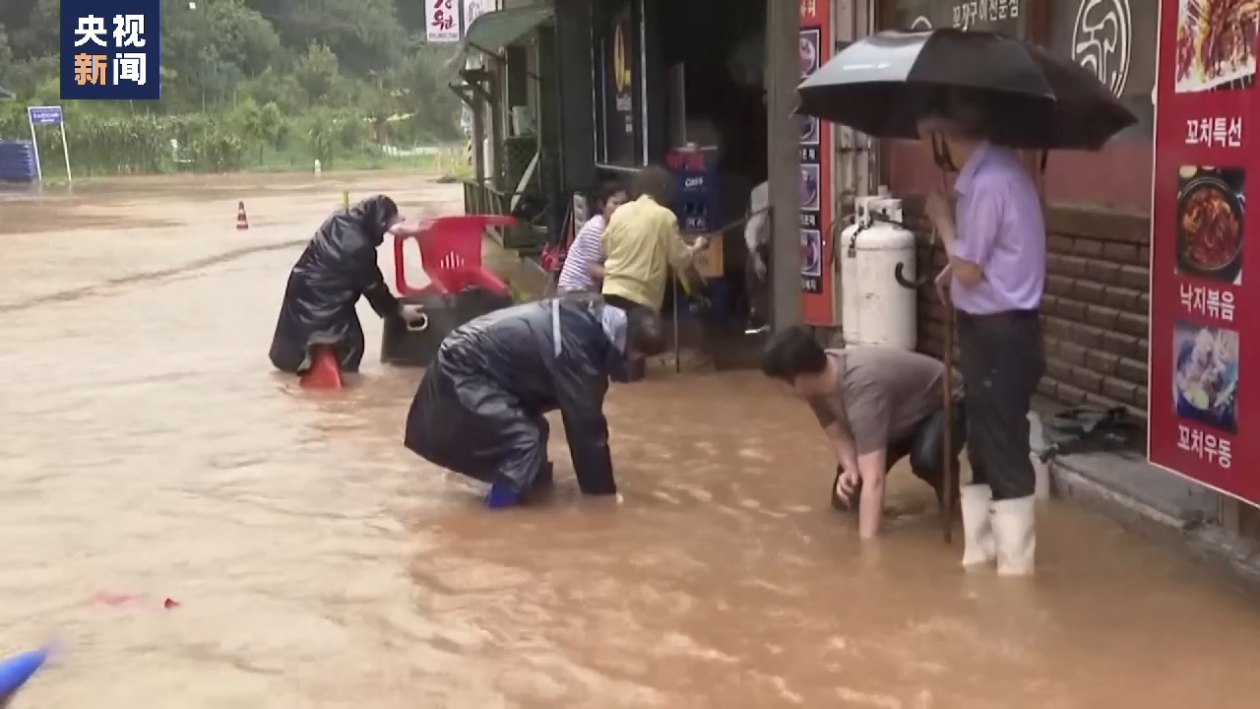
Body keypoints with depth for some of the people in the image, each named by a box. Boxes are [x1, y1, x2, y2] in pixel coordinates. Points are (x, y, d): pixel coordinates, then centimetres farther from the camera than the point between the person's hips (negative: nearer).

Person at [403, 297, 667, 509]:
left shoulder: (589, 316, -1)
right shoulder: (576, 350, -27)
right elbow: (585, 422, -18)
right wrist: (603, 488, -7)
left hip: (467, 357, 10)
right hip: (463, 369, -10)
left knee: (530, 423, 18)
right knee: (523, 436, -16)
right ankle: (505, 498, -2)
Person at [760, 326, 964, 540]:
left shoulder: (862, 386, -44)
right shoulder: (819, 380, -21)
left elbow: (873, 478, -47)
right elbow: (837, 434, -7)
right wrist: (850, 469, -29)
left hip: (944, 406, -6)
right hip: (900, 415, 7)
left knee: (926, 459, -39)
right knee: (844, 496, -5)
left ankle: (949, 491, -5)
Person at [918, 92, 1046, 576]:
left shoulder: (988, 182, -23)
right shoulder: (988, 170, 8)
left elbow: (970, 271, -17)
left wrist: (942, 222, -5)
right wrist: (951, 272, 7)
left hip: (1000, 333, -10)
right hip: (990, 328, 10)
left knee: (1005, 455, -2)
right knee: (982, 449, 17)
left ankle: (1015, 569, 7)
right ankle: (980, 558, 28)